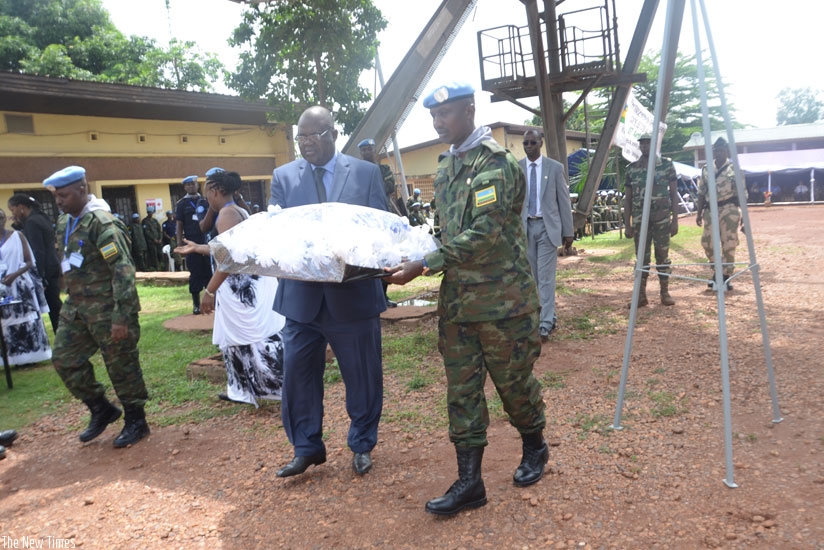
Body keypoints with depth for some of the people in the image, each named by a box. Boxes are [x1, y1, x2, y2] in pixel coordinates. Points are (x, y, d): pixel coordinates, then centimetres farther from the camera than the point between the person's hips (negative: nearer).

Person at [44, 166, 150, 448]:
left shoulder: (101, 222, -18)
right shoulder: (64, 223, 10)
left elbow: (123, 269, -22)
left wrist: (122, 317, -25)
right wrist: (71, 300, 19)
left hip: (106, 309, -9)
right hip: (76, 307, 9)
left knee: (121, 366, 3)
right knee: (64, 360, 11)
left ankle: (136, 422, 19)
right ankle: (101, 409, 28)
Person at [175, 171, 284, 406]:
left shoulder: (226, 214, -16)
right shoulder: (240, 211, 14)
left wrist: (209, 290, -21)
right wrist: (197, 248, 35)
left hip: (240, 286, -10)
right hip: (246, 282, 10)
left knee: (252, 337, -4)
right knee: (239, 337, 16)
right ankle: (242, 390, 25)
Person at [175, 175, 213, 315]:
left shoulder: (205, 201, 9)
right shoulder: (182, 204, 2)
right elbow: (179, 226, 1)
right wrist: (180, 245, -6)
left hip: (207, 242, 2)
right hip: (192, 244, -2)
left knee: (210, 272, 5)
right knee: (196, 274, 2)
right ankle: (196, 304, 11)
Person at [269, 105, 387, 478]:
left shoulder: (366, 173, 2)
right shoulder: (284, 176, 7)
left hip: (353, 294, -1)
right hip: (301, 294, 2)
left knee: (363, 376, 10)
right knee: (297, 374, 7)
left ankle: (362, 446, 31)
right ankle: (306, 448, 27)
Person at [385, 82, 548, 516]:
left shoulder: (494, 163, -13)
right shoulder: (446, 166, 12)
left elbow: (483, 235, -22)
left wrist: (424, 265, -23)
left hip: (501, 298, -7)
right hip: (457, 298, 7)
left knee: (513, 379, 10)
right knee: (461, 388, 6)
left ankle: (534, 448, 37)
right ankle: (469, 481, 16)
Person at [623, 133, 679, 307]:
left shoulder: (667, 166, 2)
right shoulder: (631, 169, 6)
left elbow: (674, 194, 2)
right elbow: (627, 198, 8)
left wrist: (675, 220, -4)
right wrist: (627, 224, 3)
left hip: (662, 219, -1)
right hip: (639, 221, 1)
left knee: (663, 256, 4)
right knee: (642, 257, 3)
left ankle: (665, 293, 14)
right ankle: (641, 295, 9)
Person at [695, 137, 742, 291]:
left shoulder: (735, 169, 1)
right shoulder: (706, 170, 11)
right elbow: (702, 193, 13)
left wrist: (744, 213, -5)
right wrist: (699, 212, 8)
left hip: (729, 209, -4)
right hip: (710, 210, 4)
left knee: (728, 244, -4)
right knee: (707, 242, 0)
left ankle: (726, 276, 5)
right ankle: (717, 271, 20)